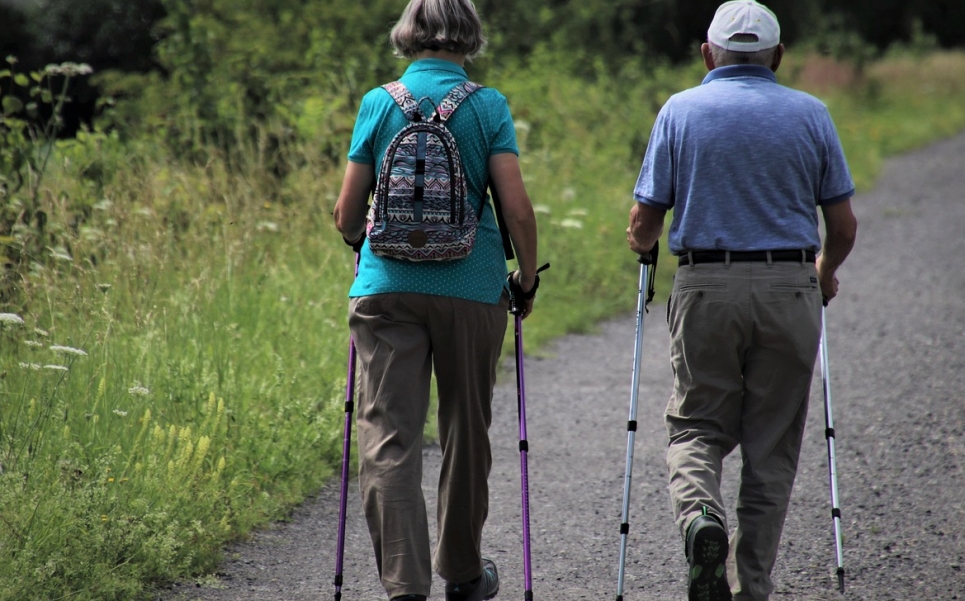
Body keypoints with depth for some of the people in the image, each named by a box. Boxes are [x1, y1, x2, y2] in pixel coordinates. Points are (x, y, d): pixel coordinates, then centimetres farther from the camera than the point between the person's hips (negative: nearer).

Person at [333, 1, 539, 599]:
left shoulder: (379, 103, 2)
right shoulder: (489, 106, -1)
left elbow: (347, 214, 4)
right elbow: (517, 208, -8)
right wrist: (528, 277, 8)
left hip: (387, 285, 0)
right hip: (472, 286, 0)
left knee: (389, 439, -2)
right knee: (466, 432, 16)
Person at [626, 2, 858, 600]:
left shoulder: (680, 111, 2)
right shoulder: (810, 114, 4)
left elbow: (644, 225, 0)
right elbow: (843, 225, 6)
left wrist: (643, 243, 24)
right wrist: (825, 273, 26)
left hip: (706, 288, -1)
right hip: (790, 290, 1)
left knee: (698, 426, 12)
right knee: (772, 449, 10)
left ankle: (700, 516, -19)